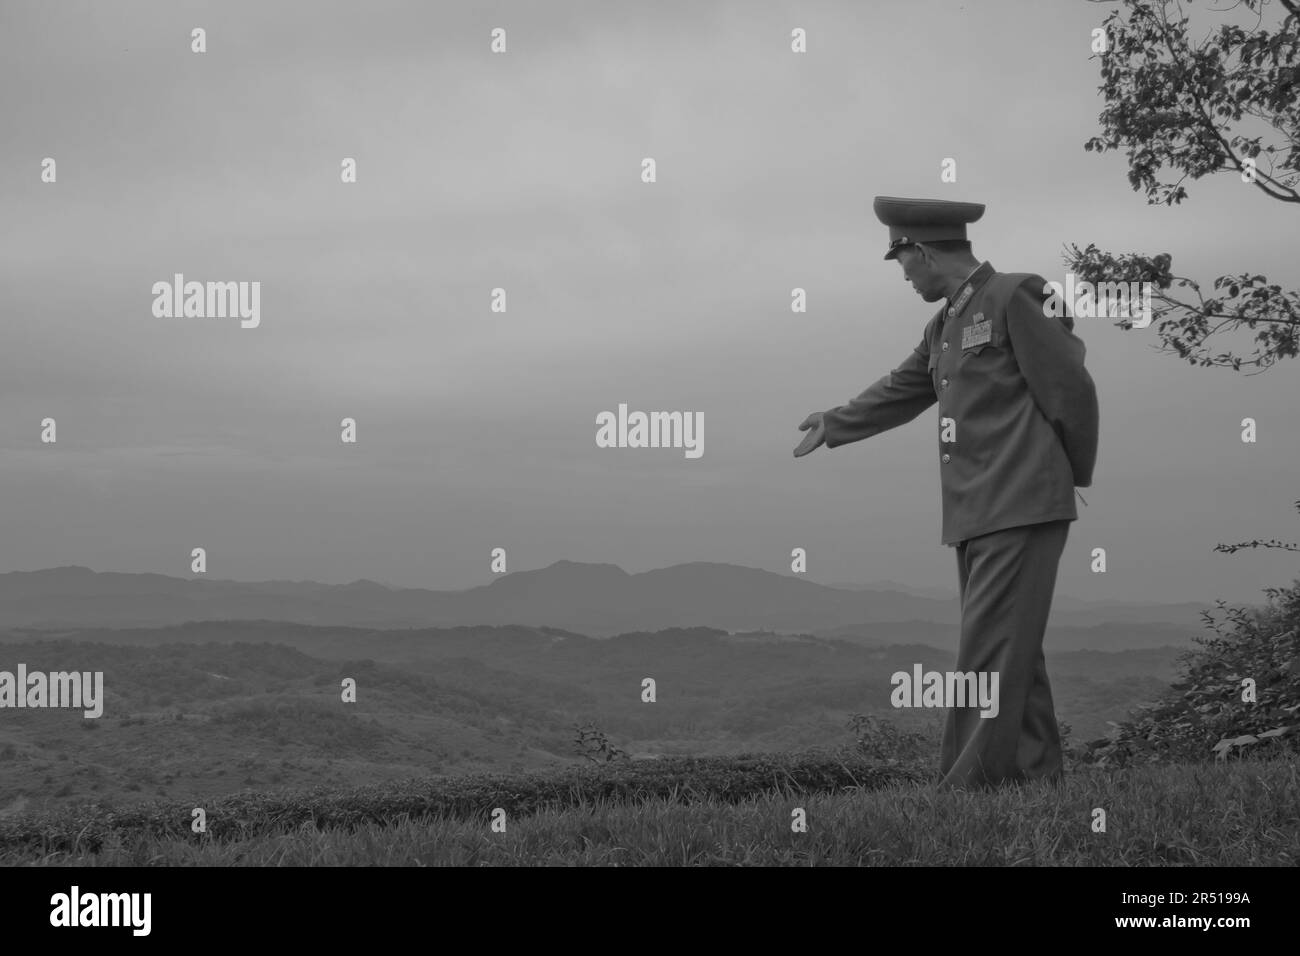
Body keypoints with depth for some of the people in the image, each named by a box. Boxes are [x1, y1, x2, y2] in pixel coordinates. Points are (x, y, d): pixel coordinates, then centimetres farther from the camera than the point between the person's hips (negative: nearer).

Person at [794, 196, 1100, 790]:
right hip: (974, 515, 8)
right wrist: (835, 425, 43)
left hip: (1022, 506, -8)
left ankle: (971, 783, -11)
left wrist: (1075, 475, 1)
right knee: (1013, 651, 9)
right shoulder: (944, 326, 19)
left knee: (990, 649, -11)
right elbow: (900, 391, 33)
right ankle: (1037, 771, 15)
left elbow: (1071, 389, -8)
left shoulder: (1016, 297, -7)